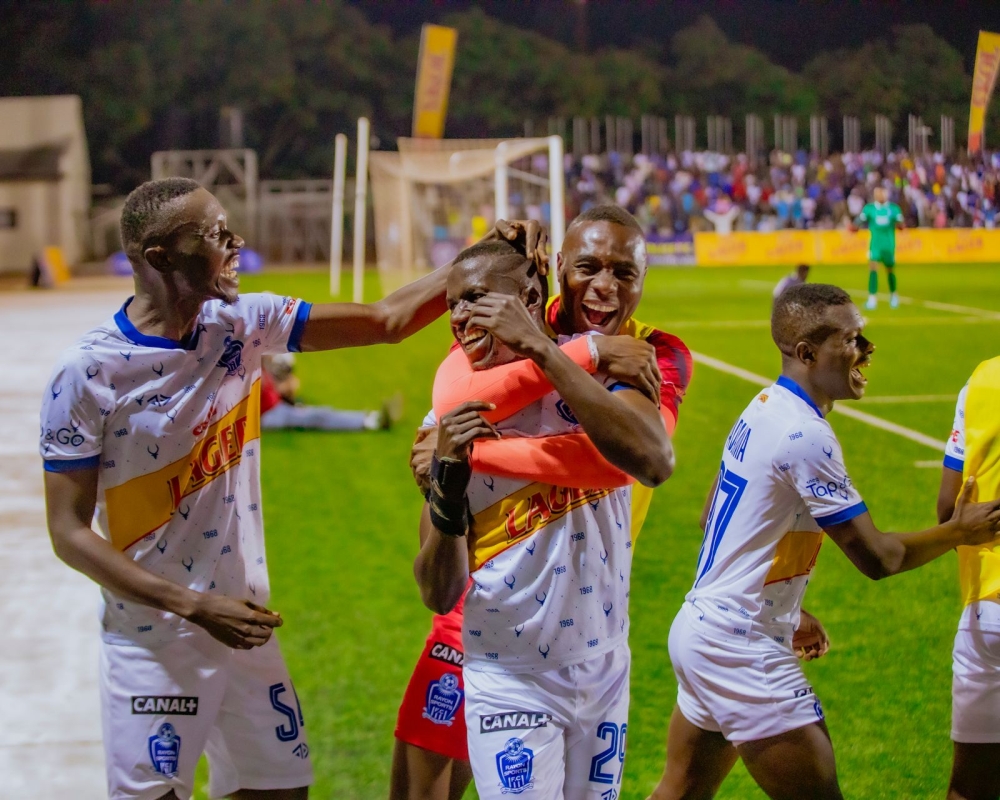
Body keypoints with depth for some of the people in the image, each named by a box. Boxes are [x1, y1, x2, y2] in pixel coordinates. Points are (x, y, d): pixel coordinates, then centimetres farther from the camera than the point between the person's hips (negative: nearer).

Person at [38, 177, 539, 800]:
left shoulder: (242, 324, 0)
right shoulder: (87, 373, -14)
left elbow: (387, 321, 5)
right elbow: (69, 532, -12)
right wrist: (194, 605, -19)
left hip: (245, 626, 5)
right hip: (152, 645, -5)